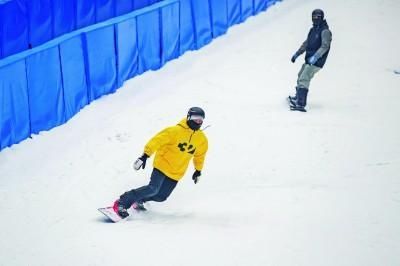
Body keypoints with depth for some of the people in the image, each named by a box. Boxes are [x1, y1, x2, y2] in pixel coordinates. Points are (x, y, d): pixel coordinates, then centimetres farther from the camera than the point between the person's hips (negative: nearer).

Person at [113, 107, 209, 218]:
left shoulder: (202, 139, 4)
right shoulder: (175, 131, -15)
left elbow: (200, 155, 23)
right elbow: (157, 141, -17)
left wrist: (198, 170, 31)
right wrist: (145, 156, -25)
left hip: (176, 174, 6)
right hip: (163, 165, -6)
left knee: (161, 196, -2)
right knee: (153, 189, -22)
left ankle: (138, 200, 24)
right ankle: (121, 204, -15)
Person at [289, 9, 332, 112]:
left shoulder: (325, 31, -12)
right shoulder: (313, 30, 15)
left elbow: (325, 46, -23)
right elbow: (306, 43, 26)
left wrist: (315, 57, -35)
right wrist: (297, 54, 24)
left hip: (316, 62, -10)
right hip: (309, 60, 10)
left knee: (304, 79, -20)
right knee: (300, 77, 26)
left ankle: (301, 104, -27)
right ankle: (298, 97, 47)